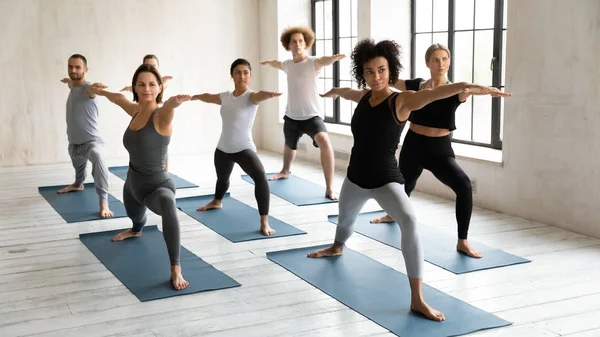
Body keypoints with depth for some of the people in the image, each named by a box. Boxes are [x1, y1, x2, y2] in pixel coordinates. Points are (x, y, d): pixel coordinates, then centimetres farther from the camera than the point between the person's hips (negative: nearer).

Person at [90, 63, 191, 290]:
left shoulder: (161, 116, -22)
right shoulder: (136, 111, -1)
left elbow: (168, 106, -49)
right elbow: (120, 98, 23)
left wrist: (175, 101, -72)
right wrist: (102, 92, 42)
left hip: (157, 185, -8)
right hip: (133, 182, 8)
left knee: (167, 204, -44)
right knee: (134, 216, 39)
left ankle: (176, 271, -44)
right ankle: (136, 231, 79)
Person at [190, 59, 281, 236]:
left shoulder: (250, 96, -14)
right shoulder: (225, 96, 3)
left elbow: (260, 95, -40)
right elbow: (208, 97, 26)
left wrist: (269, 94, -64)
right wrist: (193, 97, 45)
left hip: (244, 148, -6)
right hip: (223, 148, 6)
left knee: (260, 176, -32)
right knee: (222, 177, 31)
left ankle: (264, 222, -28)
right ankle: (217, 202, 65)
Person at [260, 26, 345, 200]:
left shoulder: (313, 62, -15)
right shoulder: (287, 64, 4)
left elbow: (325, 61, -40)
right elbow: (277, 64, 30)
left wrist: (335, 57, -62)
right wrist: (267, 62, 51)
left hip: (312, 115, -6)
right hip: (291, 116, 7)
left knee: (324, 142, -32)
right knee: (289, 146, 28)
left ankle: (329, 189, -28)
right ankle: (285, 172, 62)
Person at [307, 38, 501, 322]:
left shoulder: (400, 101, -18)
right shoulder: (364, 96, 0)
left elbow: (430, 94, -39)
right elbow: (346, 91, 25)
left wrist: (461, 86, -60)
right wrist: (331, 92, 49)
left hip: (385, 180, -6)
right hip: (356, 177, 7)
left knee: (409, 221, -31)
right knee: (345, 218, 30)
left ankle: (417, 300, -29)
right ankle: (337, 247, 69)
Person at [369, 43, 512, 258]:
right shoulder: (417, 85, -2)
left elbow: (469, 90, -35)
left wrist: (489, 90, -56)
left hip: (440, 149, -3)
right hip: (413, 145, 3)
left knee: (464, 185, -25)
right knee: (405, 185, 24)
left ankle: (462, 242, -15)